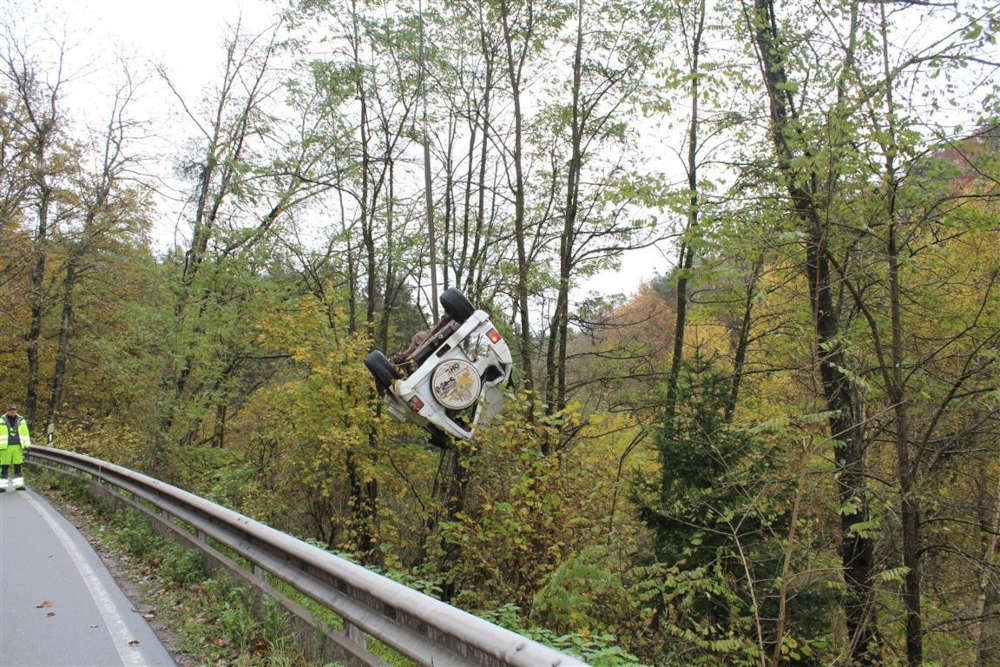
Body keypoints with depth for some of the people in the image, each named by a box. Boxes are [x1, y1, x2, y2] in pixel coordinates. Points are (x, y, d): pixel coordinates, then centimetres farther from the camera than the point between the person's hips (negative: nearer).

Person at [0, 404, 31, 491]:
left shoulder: (21, 421, 8)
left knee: (18, 467, 2)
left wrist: (27, 445, 5)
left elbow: (26, 433, 11)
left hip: (17, 447, 2)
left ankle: (18, 484, 6)